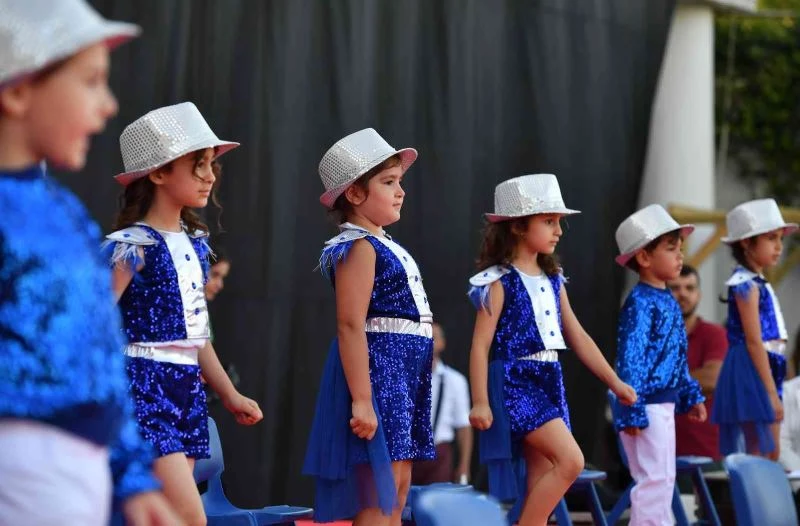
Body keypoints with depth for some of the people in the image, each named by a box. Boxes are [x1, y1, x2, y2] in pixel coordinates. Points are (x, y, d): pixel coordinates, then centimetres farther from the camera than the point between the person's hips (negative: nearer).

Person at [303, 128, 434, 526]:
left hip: (403, 374, 10)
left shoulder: (386, 247, 17)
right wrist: (361, 400, -27)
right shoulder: (359, 247, -12)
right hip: (377, 368, -10)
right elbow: (351, 326, -20)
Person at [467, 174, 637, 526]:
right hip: (515, 382, -8)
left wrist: (615, 382, 15)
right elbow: (481, 344, -10)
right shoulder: (499, 282, -8)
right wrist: (480, 402, -16)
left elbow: (577, 337, 18)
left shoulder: (553, 281, 13)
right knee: (570, 460, -19)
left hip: (548, 384, 8)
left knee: (541, 486, 5)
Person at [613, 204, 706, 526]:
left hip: (665, 404, 10)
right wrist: (632, 412, -23)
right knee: (655, 478, -8)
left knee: (663, 478, 14)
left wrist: (692, 396, 21)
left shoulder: (668, 302, 12)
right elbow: (629, 360, -21)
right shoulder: (640, 304, -17)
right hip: (648, 405, -10)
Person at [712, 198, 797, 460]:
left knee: (771, 455, 11)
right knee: (760, 456, -9)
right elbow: (753, 341, -18)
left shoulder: (757, 283, 15)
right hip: (751, 371, -10)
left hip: (765, 369, 10)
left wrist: (773, 389, 17)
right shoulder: (746, 284, -13)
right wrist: (771, 392, -20)